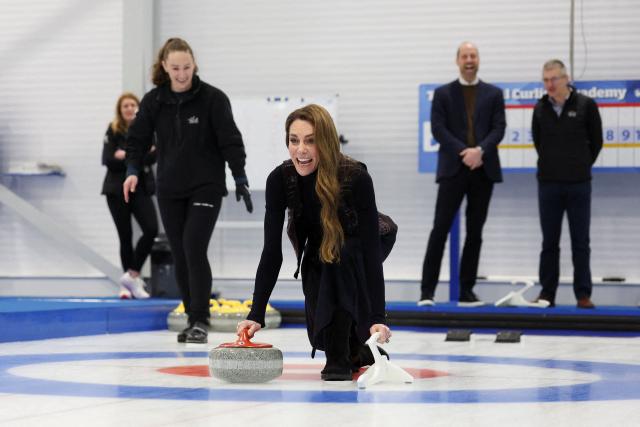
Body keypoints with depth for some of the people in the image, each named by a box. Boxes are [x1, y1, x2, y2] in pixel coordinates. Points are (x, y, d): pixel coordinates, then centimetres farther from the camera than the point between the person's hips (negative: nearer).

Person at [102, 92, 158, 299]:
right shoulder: (113, 131, 0)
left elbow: (152, 157, -7)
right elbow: (107, 160, -9)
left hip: (141, 188, 1)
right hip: (117, 189, -1)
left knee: (151, 229, -16)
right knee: (125, 236, 4)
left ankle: (131, 275, -5)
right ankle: (129, 283, 14)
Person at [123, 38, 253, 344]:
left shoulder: (212, 98, -8)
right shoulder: (153, 101, 1)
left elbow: (230, 140, -7)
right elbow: (138, 138, 7)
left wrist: (240, 179, -8)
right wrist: (133, 170, -8)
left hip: (206, 187, -4)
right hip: (169, 190, 4)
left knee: (194, 249, -16)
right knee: (180, 257, 5)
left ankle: (200, 321, -11)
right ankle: (193, 319, 15)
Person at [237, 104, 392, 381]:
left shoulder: (356, 178, -35)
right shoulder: (280, 180, -27)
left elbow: (370, 248, -38)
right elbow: (272, 251, -26)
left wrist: (377, 317, -47)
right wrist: (256, 314, -35)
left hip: (353, 250, -3)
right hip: (317, 257, 3)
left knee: (340, 255, -37)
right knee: (323, 334, -12)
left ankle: (341, 358, -27)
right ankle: (358, 350, 23)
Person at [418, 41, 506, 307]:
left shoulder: (493, 94, 10)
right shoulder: (443, 94, 6)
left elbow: (498, 128, 1)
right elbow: (438, 129, -3)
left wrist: (480, 150, -17)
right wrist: (463, 152, -15)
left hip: (483, 170, 2)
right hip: (453, 169, -2)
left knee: (475, 232, 5)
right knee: (440, 229, -7)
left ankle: (466, 291, 9)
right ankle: (427, 290, -6)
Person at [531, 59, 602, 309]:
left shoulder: (585, 105, -5)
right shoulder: (540, 108, 2)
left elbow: (596, 141, 3)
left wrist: (583, 165, 5)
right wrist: (550, 164, 10)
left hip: (578, 185, -2)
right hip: (548, 183, 2)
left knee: (580, 242, 2)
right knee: (549, 242, 7)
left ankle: (583, 294, 7)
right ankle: (547, 293, 13)